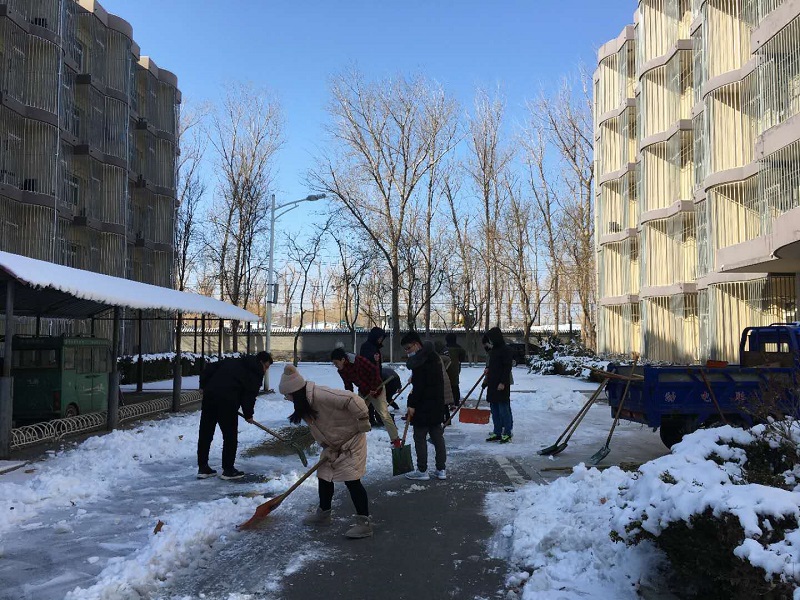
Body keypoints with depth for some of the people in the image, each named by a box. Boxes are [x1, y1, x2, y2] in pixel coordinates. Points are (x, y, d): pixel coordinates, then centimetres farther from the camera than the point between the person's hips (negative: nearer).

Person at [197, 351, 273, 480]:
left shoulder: (232, 362, 26)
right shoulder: (255, 373, 6)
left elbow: (209, 369, 22)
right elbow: (250, 395, -1)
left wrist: (204, 386, 25)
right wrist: (248, 415, 9)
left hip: (209, 396, 7)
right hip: (227, 401, -7)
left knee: (205, 433, 13)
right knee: (230, 436, 6)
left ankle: (202, 468, 21)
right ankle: (228, 470, 12)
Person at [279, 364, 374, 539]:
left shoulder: (320, 395, -32)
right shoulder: (304, 404, -1)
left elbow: (353, 400, -37)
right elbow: (319, 430, 3)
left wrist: (363, 424, -27)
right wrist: (327, 448, -9)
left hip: (351, 441, -9)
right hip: (333, 444, 9)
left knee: (352, 480, -10)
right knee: (324, 476, 15)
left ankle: (364, 523, -2)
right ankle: (323, 513, 34)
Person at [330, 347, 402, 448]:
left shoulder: (359, 361, -28)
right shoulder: (341, 371, -7)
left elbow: (374, 370, -25)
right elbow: (348, 386, 4)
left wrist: (373, 388, -22)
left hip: (376, 389, -7)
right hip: (363, 392, 7)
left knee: (384, 415, -9)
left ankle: (395, 439, -2)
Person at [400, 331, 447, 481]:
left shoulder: (420, 359, -17)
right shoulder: (434, 356, 13)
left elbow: (419, 386, -21)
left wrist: (412, 404, -15)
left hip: (424, 406, -9)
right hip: (437, 404, 9)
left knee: (420, 437, 0)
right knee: (437, 435, 12)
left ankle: (422, 471, 5)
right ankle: (441, 469, 16)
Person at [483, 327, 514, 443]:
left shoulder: (505, 350, -10)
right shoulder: (493, 350, 15)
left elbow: (507, 368, -16)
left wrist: (502, 382, -21)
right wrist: (487, 380, 20)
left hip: (501, 385, -9)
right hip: (492, 385, 9)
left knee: (504, 409, -4)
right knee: (494, 410, 11)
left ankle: (507, 433, 3)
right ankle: (497, 432, 17)